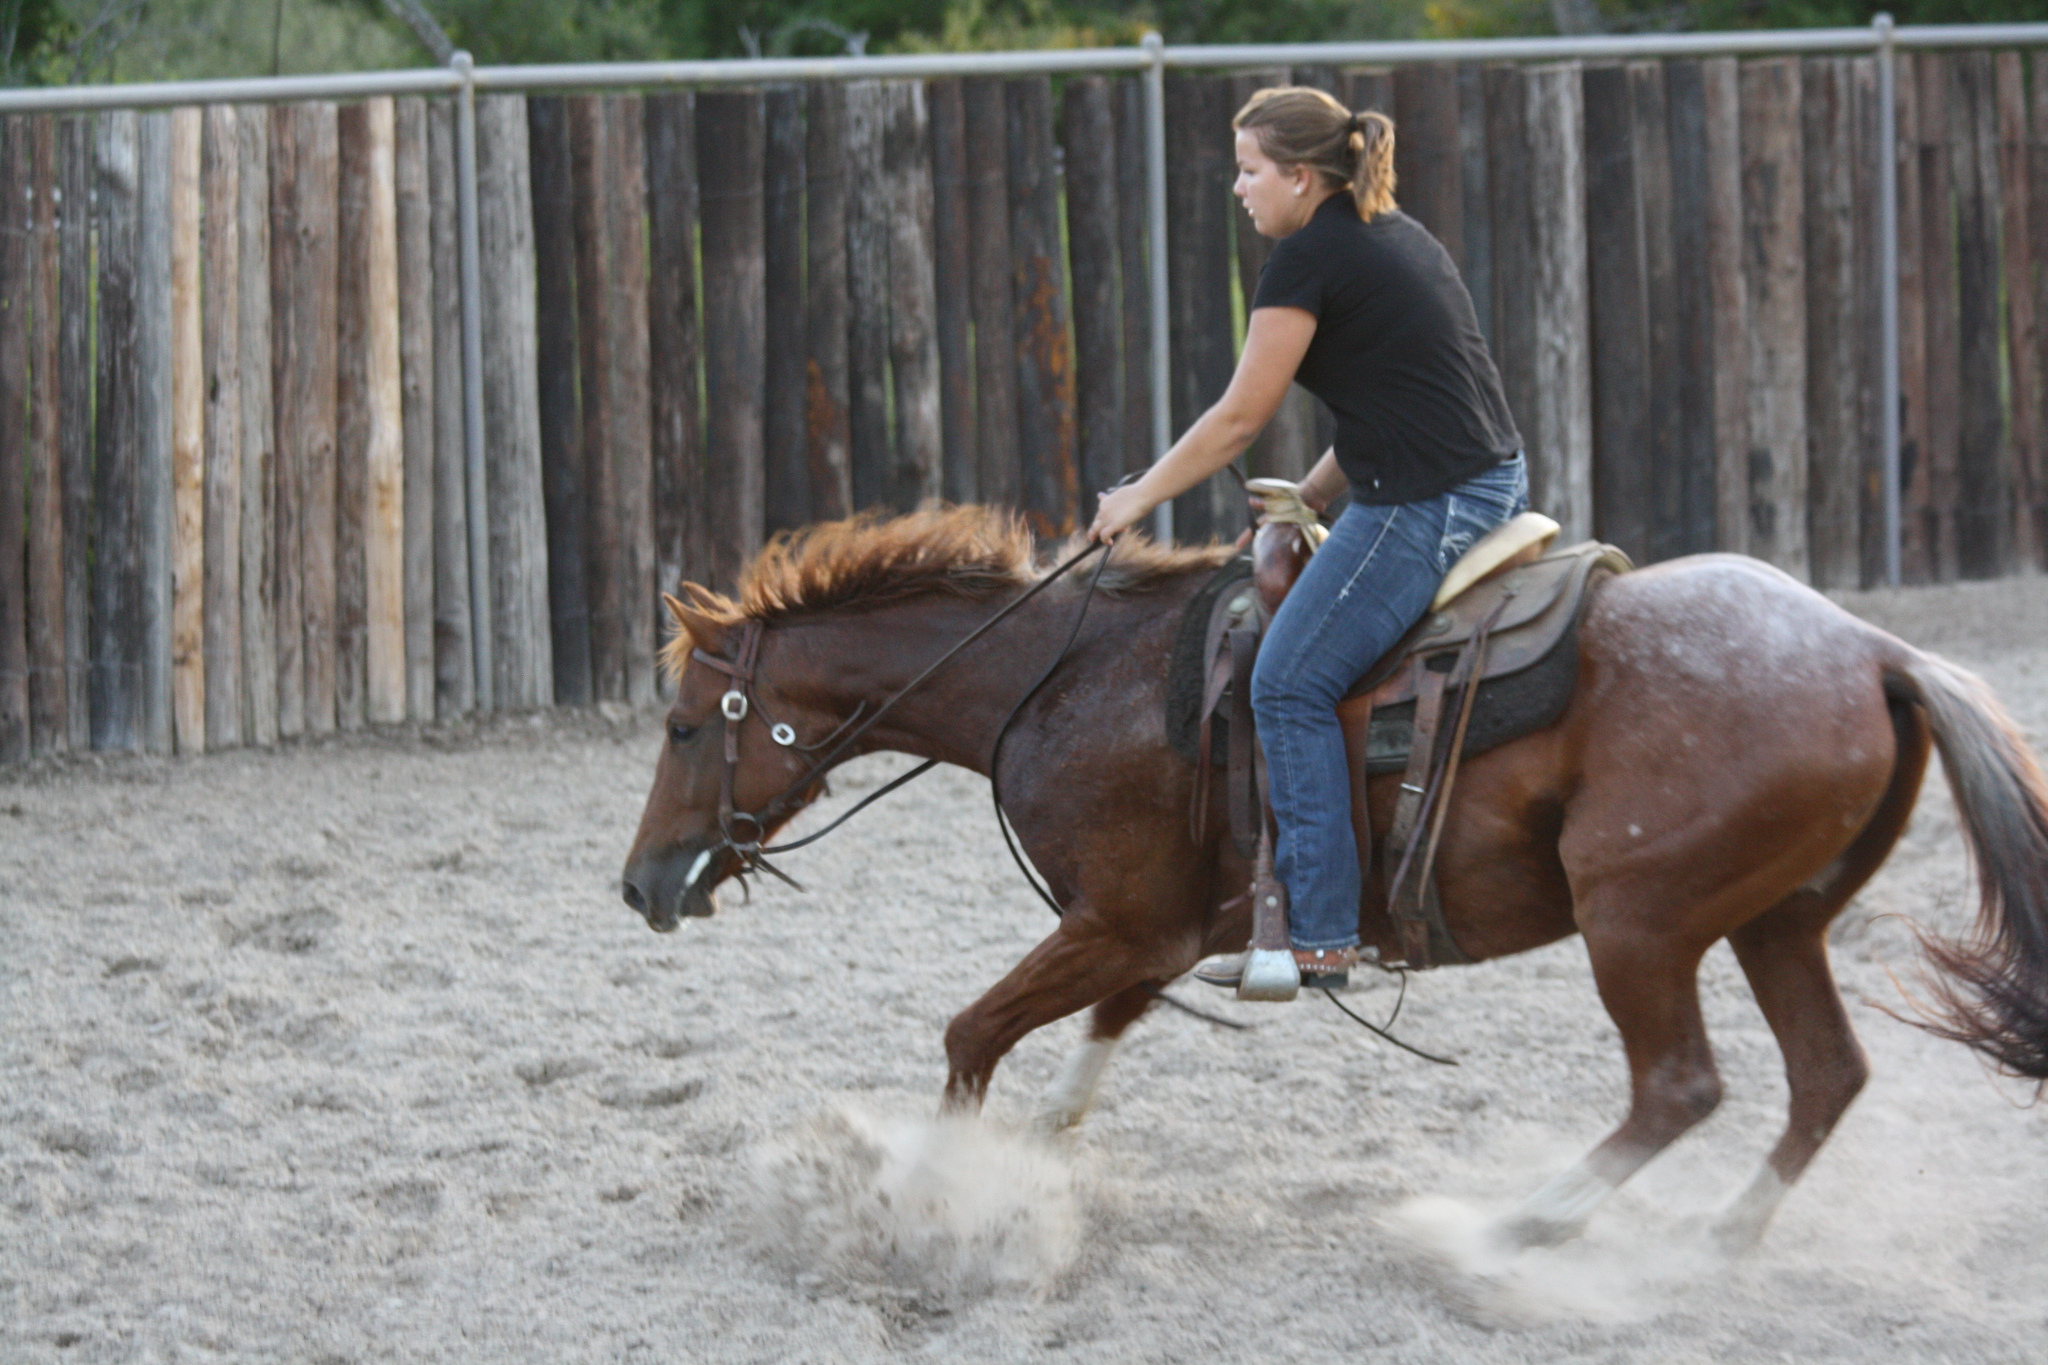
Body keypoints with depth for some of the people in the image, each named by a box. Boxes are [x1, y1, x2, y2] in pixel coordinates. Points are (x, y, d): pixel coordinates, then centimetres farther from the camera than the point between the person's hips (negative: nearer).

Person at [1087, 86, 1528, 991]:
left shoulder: (1309, 256, -9)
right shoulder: (1396, 237, 19)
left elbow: (1242, 415, -7)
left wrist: (1140, 498, 5)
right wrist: (1311, 498, 22)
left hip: (1424, 507, -10)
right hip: (1497, 486, 10)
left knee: (1290, 685, -4)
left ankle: (1318, 939, -6)